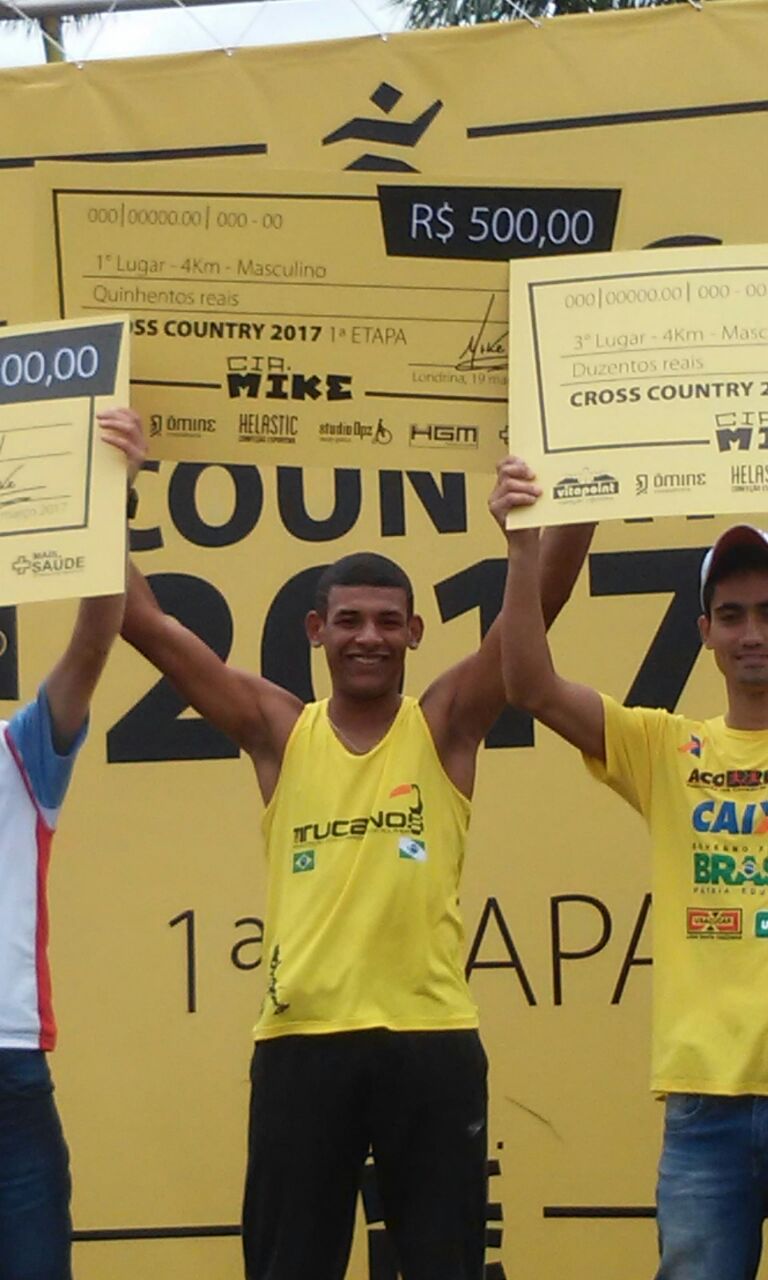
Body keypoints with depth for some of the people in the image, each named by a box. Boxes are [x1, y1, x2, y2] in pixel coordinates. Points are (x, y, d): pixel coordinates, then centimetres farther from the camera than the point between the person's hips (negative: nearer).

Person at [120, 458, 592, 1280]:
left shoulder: (445, 726, 4)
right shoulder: (278, 731, 6)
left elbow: (539, 604, -8)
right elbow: (146, 623, 2)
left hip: (431, 1039, -1)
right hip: (300, 1041, 1)